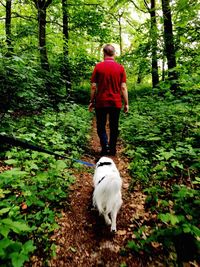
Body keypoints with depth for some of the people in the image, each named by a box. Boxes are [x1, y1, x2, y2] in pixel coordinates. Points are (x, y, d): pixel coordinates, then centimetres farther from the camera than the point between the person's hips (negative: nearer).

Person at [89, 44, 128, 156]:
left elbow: (93, 86, -3)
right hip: (116, 103, 2)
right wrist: (126, 103, 2)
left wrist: (92, 101, 5)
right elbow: (123, 87, -3)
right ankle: (112, 149, 20)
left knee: (101, 126, 12)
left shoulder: (98, 66, -3)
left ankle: (105, 146, -4)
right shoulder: (120, 68, 0)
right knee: (114, 127, 13)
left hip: (101, 102, -1)